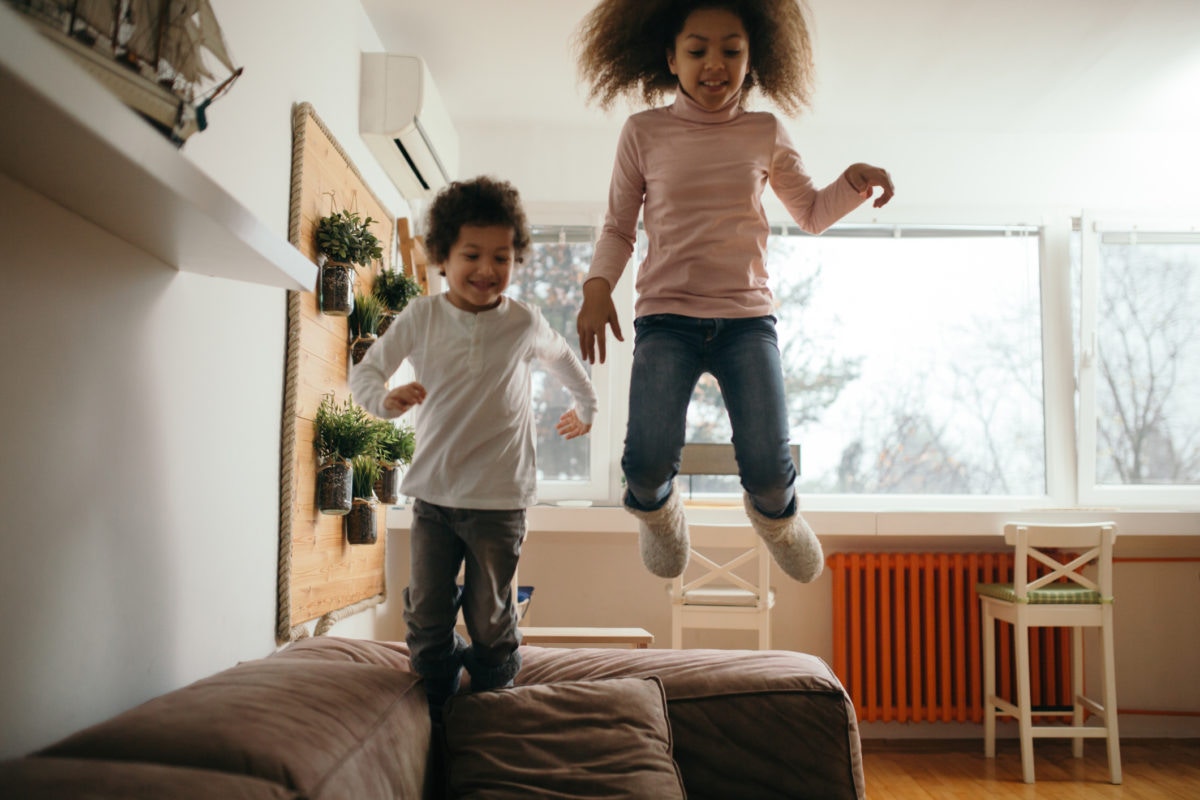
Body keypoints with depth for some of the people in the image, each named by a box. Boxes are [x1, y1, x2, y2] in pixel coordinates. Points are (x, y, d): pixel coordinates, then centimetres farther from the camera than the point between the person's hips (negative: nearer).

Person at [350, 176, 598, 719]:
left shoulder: (524, 323, -1)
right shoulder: (421, 317, -1)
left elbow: (563, 358, 20)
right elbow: (365, 371, 5)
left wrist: (586, 407, 35)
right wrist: (385, 399, -18)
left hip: (499, 499, -1)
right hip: (433, 495, 1)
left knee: (490, 622, 7)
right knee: (427, 619, 6)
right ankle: (436, 723, 24)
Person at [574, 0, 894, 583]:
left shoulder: (765, 133, 9)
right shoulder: (644, 132, 4)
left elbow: (812, 214, 20)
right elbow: (618, 226, 11)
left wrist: (854, 182, 0)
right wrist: (597, 287, -7)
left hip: (747, 317, 1)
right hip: (665, 316, -1)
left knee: (769, 467, -11)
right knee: (648, 461, -19)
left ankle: (772, 514, 29)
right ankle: (656, 509, 21)